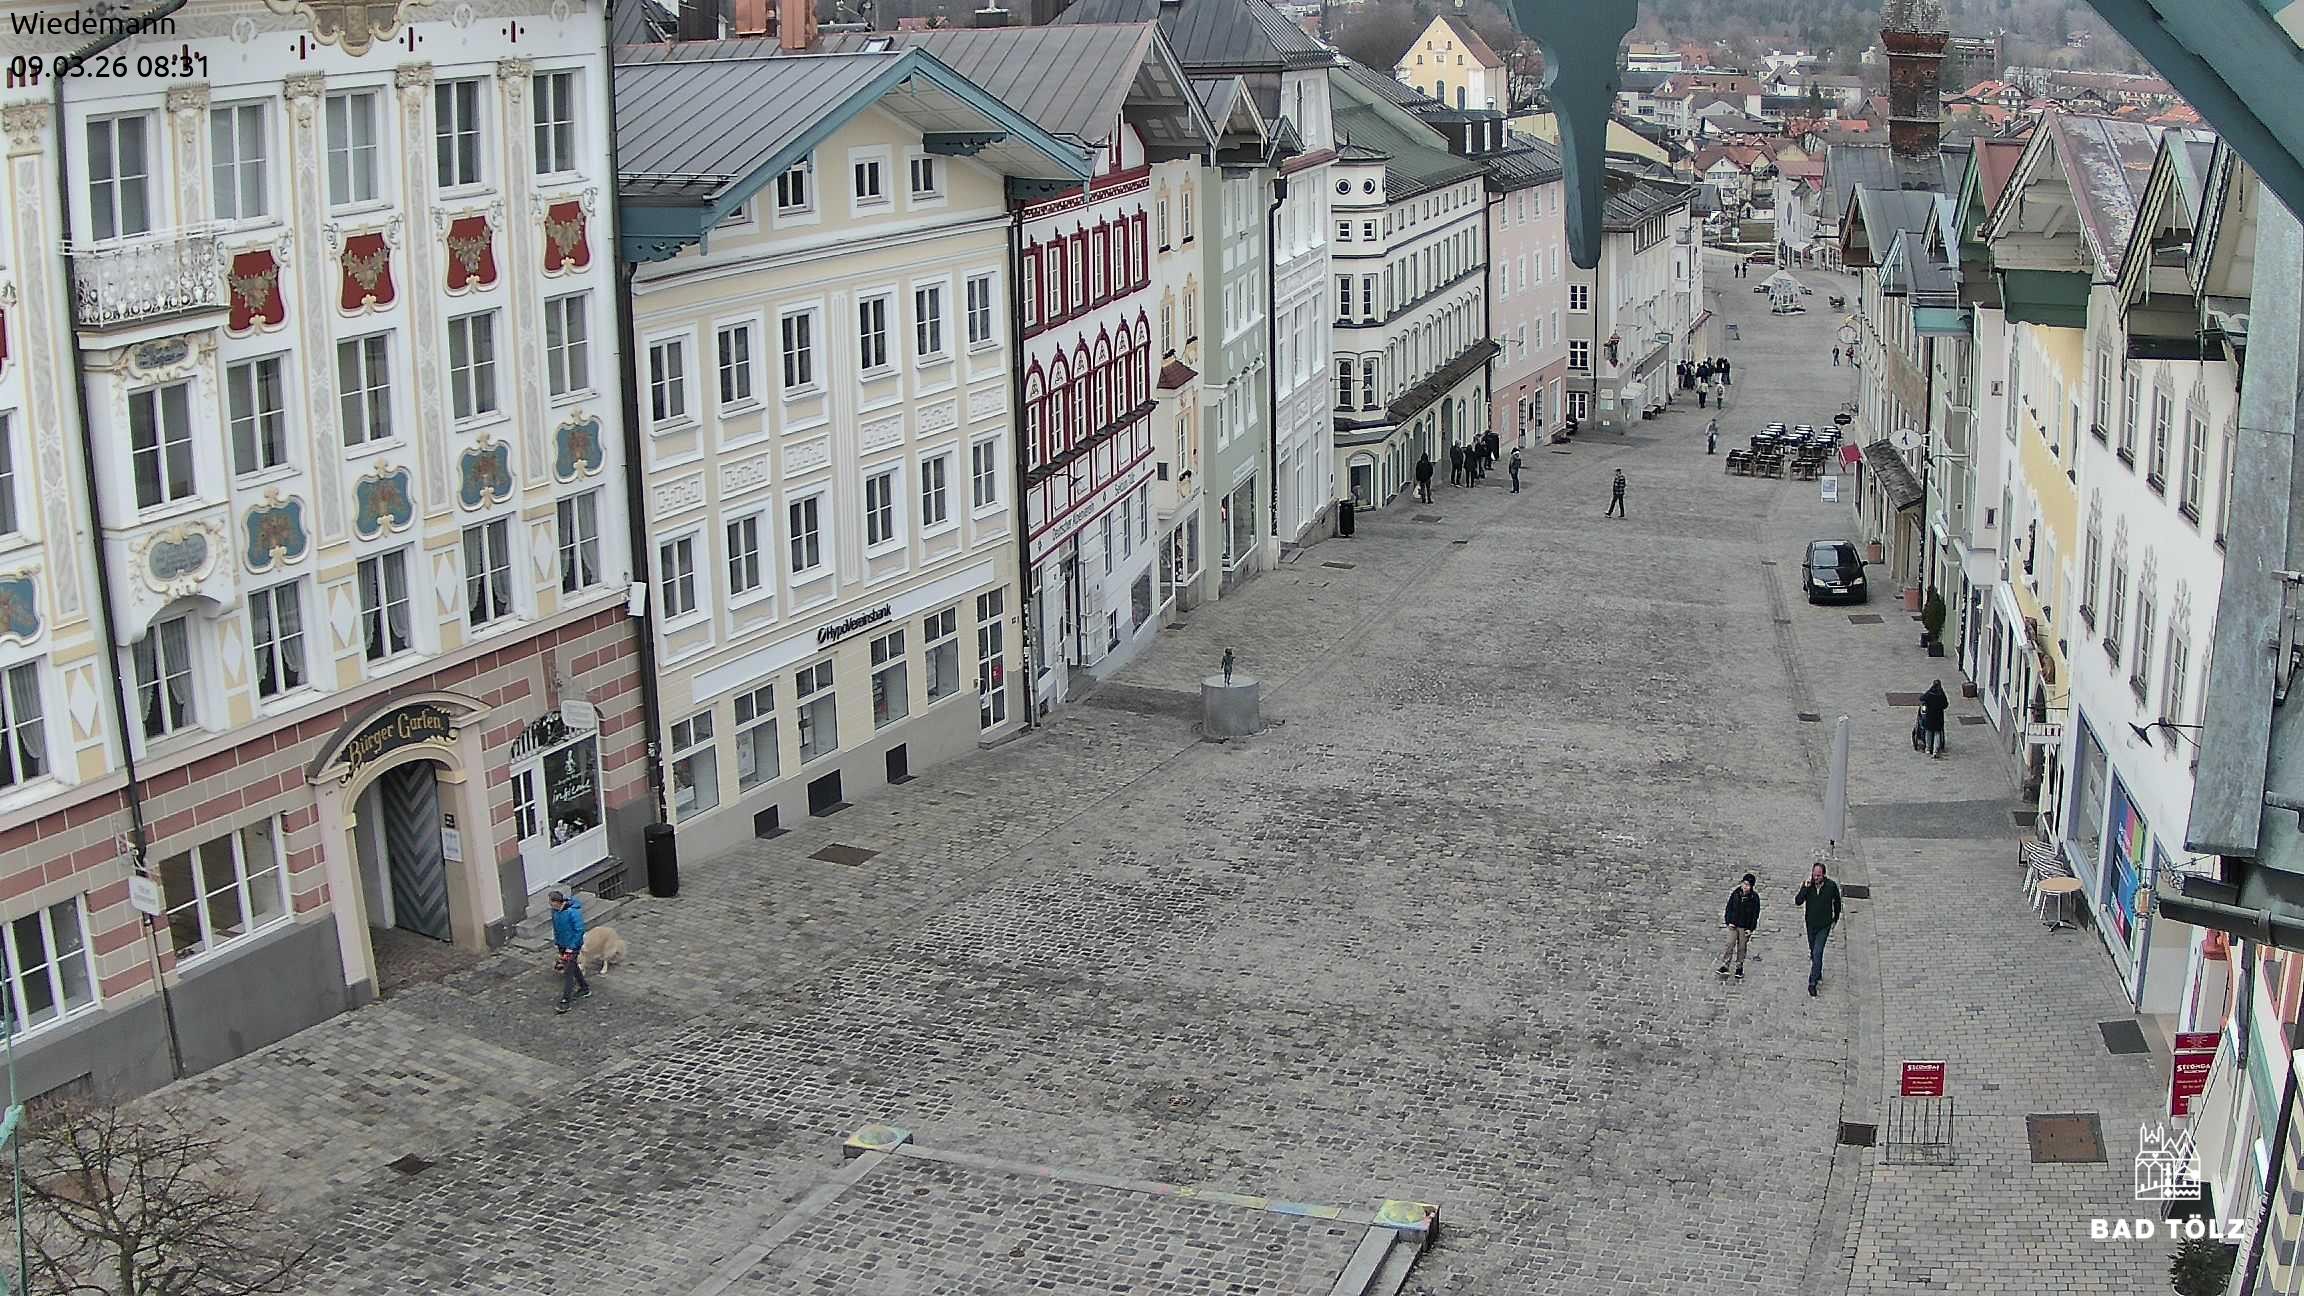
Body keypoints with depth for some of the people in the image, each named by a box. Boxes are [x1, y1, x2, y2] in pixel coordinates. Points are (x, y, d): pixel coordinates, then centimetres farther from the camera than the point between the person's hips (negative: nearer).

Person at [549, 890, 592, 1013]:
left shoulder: (573, 912, -27)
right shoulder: (555, 911, -4)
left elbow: (579, 930, -22)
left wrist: (571, 947, -20)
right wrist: (556, 942, 10)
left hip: (573, 946, -8)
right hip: (562, 945, 8)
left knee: (568, 973, -7)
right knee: (573, 967, 22)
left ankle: (565, 1002, -3)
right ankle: (585, 989, 42)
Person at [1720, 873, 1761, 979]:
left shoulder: (1754, 897, -7)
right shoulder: (1735, 894, -2)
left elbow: (1755, 914, -4)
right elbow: (1729, 908, 6)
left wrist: (1751, 928, -8)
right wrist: (1729, 922, -4)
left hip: (1745, 927, -1)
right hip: (1733, 925, 1)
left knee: (1741, 947, 6)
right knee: (1730, 944, -7)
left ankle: (1739, 968, 20)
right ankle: (1724, 966, -4)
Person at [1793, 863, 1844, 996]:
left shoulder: (1831, 886, -12)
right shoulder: (1807, 885, -10)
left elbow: (1837, 902, 6)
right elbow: (1798, 901, -20)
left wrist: (1835, 919, 14)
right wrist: (1806, 887, -29)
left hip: (1824, 925, -3)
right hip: (1811, 924, 3)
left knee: (1817, 954, -11)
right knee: (1813, 953, 18)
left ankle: (1812, 983, -8)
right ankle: (1818, 974, 41)